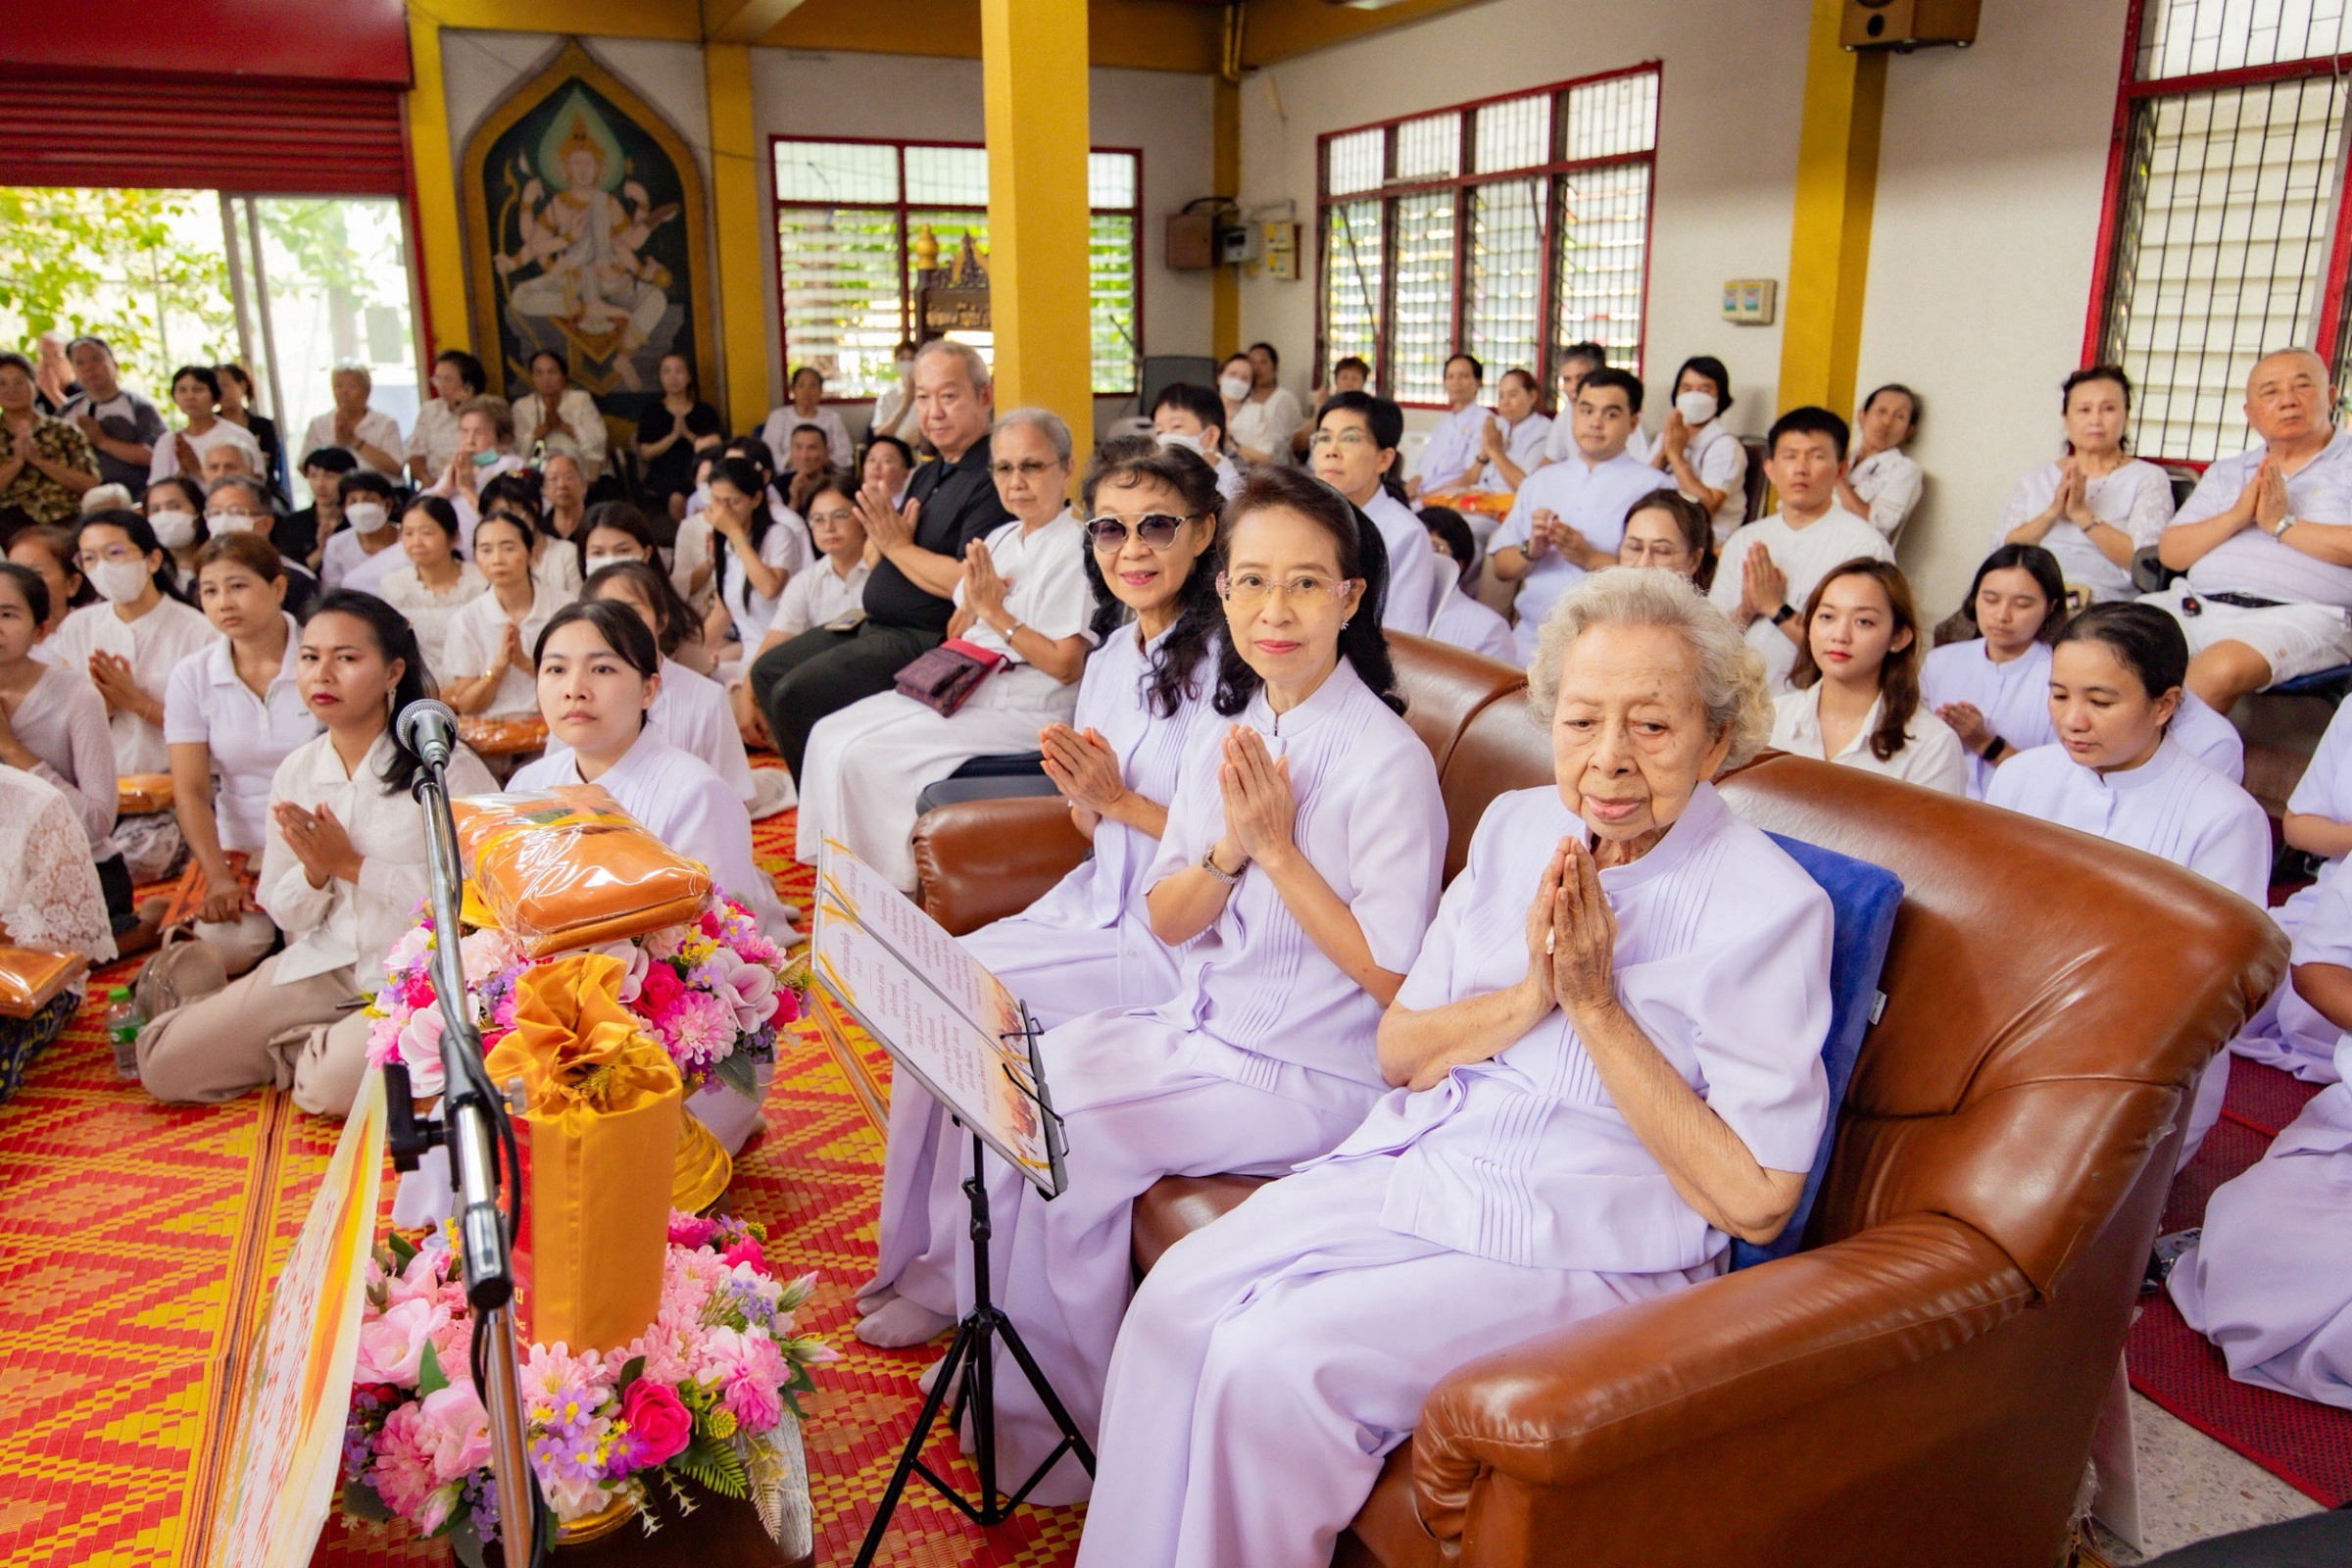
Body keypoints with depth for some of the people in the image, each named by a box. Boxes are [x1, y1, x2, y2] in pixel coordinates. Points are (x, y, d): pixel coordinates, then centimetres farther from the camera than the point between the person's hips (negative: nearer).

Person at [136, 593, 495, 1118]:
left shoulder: (445, 766, -10)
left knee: (336, 1083, -30)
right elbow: (287, 916, 12)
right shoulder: (295, 772, 7)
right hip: (322, 965, 5)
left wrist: (351, 865, -14)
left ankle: (324, 1050, 3)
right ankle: (319, 1044, 13)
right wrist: (314, 872, -11)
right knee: (163, 1063, -6)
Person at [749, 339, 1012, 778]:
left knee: (796, 695, -20)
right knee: (767, 672, 15)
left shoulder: (991, 480, -16)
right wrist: (881, 537, -5)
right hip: (874, 626, 11)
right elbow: (876, 560, 19)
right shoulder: (928, 474, 16)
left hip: (924, 639, -11)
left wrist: (899, 546, -13)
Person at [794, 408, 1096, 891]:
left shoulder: (1077, 549, -11)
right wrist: (972, 605, -5)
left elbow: (1066, 665, -18)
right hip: (962, 689, 9)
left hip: (1022, 715, -9)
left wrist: (994, 611, -14)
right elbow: (956, 634, 17)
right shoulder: (1000, 539, 15)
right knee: (829, 735, -1)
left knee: (860, 755, -17)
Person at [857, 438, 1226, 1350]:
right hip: (1101, 899, 8)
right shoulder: (1113, 653, 9)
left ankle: (947, 1278, 4)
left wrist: (1120, 800, -17)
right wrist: (1083, 798, -9)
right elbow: (1093, 828, 13)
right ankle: (919, 1256, 5)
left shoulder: (1222, 662, -17)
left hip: (1179, 939, -8)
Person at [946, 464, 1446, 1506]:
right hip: (1201, 1026, 7)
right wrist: (1229, 846, -14)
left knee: (1068, 1140, -16)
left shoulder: (1388, 760, -17)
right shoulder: (1231, 733, 5)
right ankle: (1003, 1389, 13)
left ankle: (1079, 1434, 8)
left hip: (1311, 1072, -7)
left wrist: (1280, 848, -20)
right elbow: (1167, 922, 6)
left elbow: (1393, 974, -18)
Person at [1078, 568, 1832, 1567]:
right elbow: (1398, 1050, 6)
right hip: (1410, 1167, 6)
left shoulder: (1769, 906, -13)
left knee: (1273, 1362, -22)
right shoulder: (1517, 826, 5)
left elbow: (1757, 1201, -16)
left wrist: (1595, 1006, -20)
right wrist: (1525, 999, -14)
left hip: (1587, 1251, -6)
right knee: (1175, 1300, -14)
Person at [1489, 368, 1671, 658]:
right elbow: (1500, 566, 16)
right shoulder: (1541, 480, 20)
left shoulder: (1652, 487, 3)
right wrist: (1531, 550, -4)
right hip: (1528, 640, 4)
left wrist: (1591, 558, -14)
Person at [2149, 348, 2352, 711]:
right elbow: (2170, 552, 11)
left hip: (2299, 615, -5)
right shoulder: (2225, 473, 23)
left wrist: (2283, 524, -6)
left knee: (2225, 666, -36)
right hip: (2196, 606, 5)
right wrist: (2236, 517, -3)